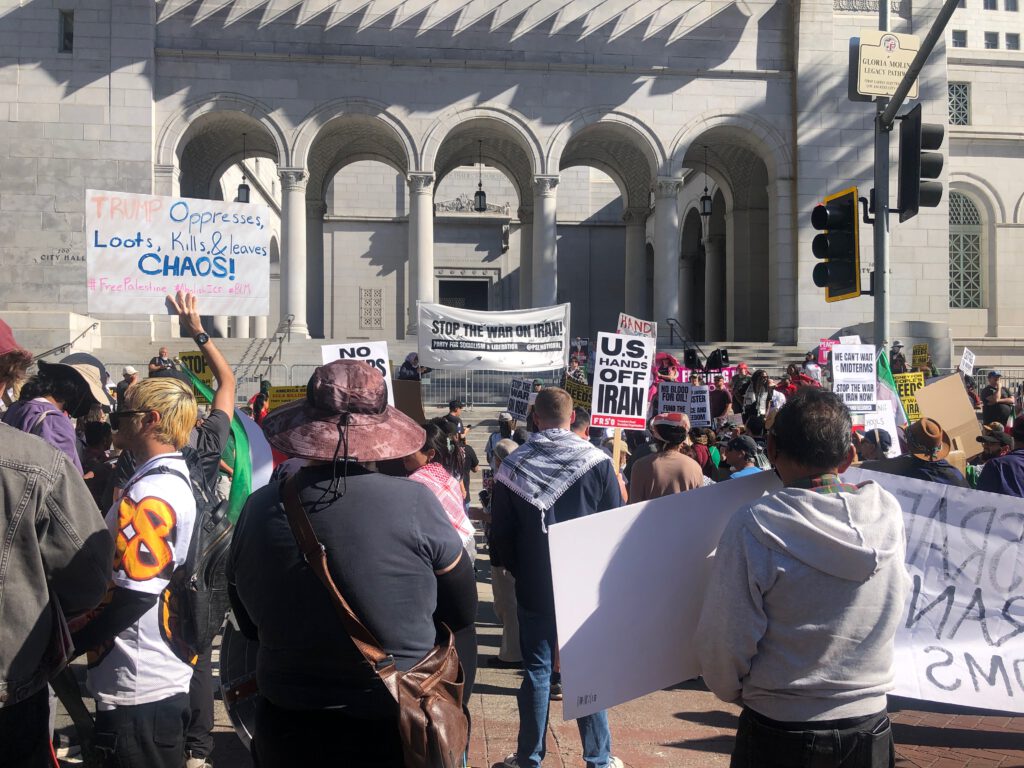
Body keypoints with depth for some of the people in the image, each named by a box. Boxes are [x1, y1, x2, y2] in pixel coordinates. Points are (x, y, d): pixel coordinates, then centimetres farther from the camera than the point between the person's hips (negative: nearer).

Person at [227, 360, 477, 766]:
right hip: (398, 733, -2)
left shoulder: (257, 509, -10)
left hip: (287, 733, 2)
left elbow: (249, 624, 5)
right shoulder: (414, 503, -19)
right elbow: (463, 613, -6)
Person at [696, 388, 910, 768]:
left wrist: (733, 691, 3)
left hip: (779, 737, -3)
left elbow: (724, 640, -17)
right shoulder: (888, 512, -9)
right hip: (871, 732, 4)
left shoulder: (754, 526, -20)